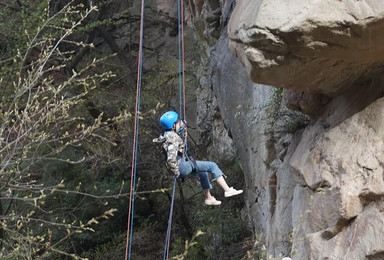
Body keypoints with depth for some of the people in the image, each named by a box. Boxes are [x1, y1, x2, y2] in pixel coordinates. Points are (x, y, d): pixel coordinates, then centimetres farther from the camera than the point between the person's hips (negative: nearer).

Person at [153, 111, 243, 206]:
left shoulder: (166, 135, 7)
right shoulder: (173, 138, -23)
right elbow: (171, 159, -35)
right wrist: (176, 172, -22)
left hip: (183, 165, 11)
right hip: (182, 166, -11)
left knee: (203, 173, 33)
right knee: (212, 166, -8)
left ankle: (208, 198, 47)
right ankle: (227, 190, -7)